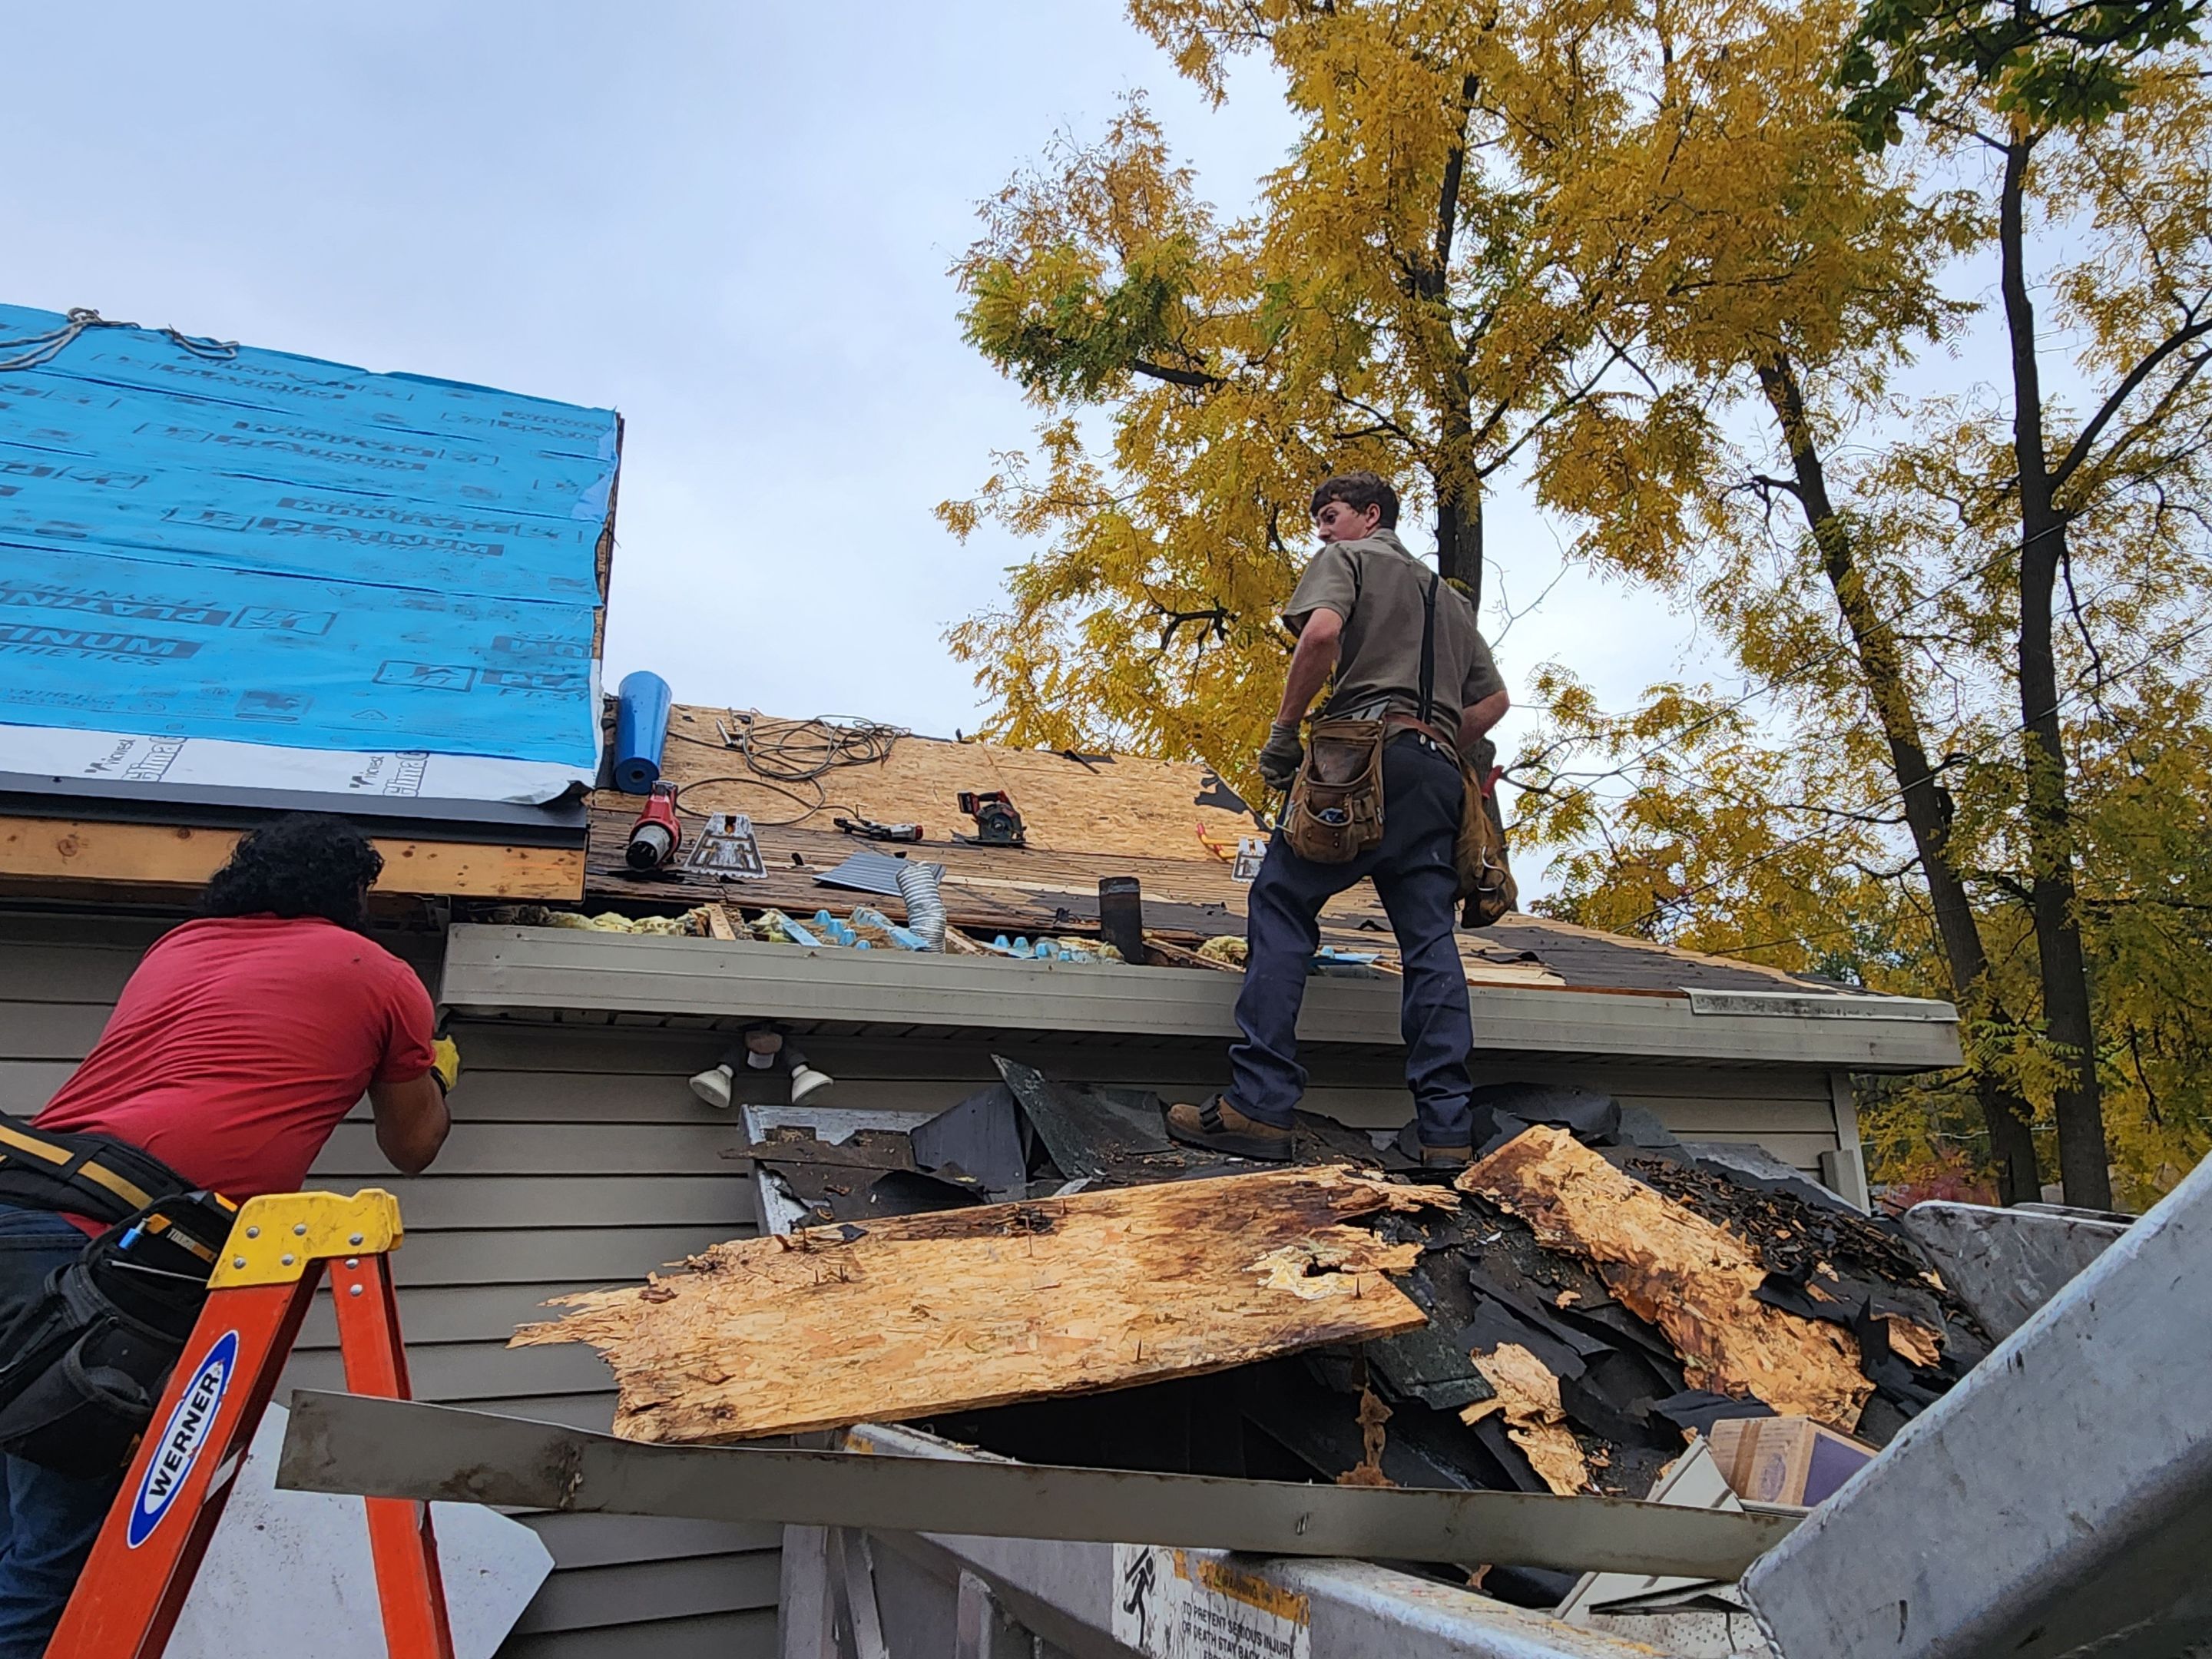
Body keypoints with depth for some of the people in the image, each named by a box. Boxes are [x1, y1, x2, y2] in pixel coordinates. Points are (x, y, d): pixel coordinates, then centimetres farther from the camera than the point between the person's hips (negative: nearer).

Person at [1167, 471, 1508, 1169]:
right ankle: (1447, 1130, -3)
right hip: (1438, 774, 7)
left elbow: (1323, 631, -10)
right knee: (1430, 940, 2)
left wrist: (1283, 730, -4)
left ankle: (1260, 1105, -15)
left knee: (1280, 906, -6)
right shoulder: (1451, 598, 33)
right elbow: (1493, 700, 27)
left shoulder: (1346, 559, 12)